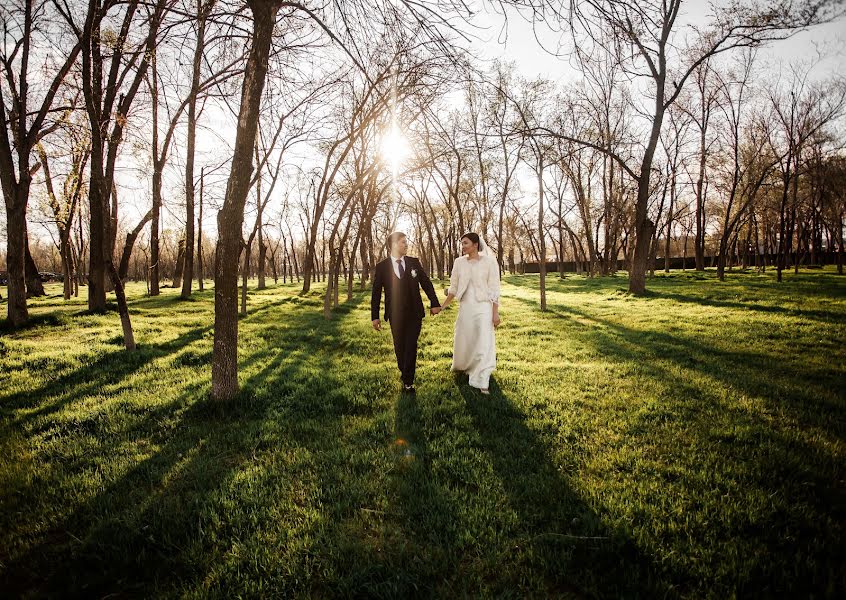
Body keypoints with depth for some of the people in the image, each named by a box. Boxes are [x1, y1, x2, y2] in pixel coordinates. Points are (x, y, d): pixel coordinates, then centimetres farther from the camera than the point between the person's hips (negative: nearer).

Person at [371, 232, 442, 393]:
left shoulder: (414, 262, 1)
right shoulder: (382, 267, -3)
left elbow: (426, 283, 5)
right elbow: (376, 293, -1)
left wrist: (434, 303, -1)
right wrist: (375, 316, -3)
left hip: (414, 313, 0)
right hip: (395, 314, 0)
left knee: (411, 346, -2)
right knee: (399, 347, 12)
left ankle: (408, 381, 7)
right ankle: (405, 371, 33)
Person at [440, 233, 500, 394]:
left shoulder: (489, 262, -6)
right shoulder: (459, 262, 4)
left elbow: (494, 289, -6)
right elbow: (453, 287, 11)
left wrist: (496, 313, -10)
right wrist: (442, 306, 9)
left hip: (483, 307, -4)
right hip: (465, 307, 4)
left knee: (484, 344, -6)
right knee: (462, 341, 16)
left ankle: (482, 382, 0)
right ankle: (462, 366, 45)